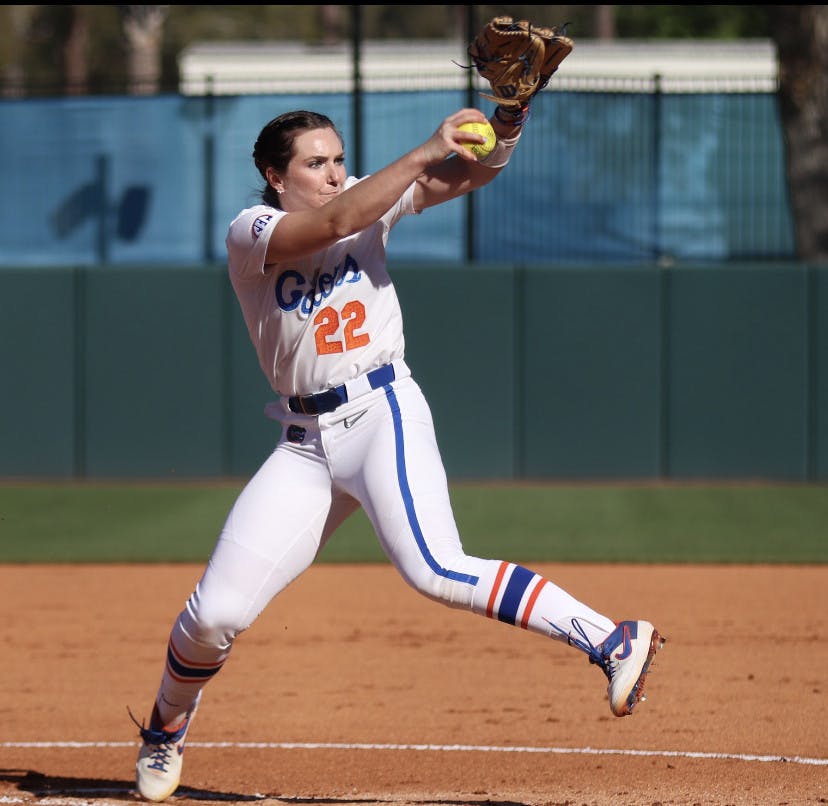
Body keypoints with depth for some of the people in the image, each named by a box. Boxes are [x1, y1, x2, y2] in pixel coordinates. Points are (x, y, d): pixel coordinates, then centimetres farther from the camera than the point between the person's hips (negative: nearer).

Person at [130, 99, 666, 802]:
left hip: (382, 415, -1)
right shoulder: (250, 234, -4)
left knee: (435, 571, -26)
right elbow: (336, 221, -23)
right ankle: (166, 729, 27)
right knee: (215, 613, -2)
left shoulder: (369, 199, 4)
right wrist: (426, 151, -26)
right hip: (306, 444, 1)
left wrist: (507, 124, -27)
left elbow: (472, 172, -6)